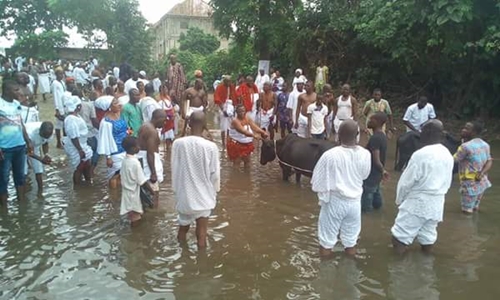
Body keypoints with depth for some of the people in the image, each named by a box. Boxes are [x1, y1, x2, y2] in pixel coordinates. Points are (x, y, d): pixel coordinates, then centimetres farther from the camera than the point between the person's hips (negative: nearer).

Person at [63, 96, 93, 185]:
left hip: (82, 146, 10)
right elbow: (73, 137, -27)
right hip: (76, 149, -10)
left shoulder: (76, 116, 6)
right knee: (79, 169, 4)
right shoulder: (71, 119, -26)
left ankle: (88, 183, 40)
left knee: (87, 166, 22)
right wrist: (80, 150, -25)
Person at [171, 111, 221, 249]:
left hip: (184, 195, 2)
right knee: (201, 233, 12)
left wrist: (176, 191, 12)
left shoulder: (178, 144, -12)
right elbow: (215, 174, -9)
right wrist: (215, 191, 9)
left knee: (183, 228, 24)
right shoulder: (211, 147, -18)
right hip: (204, 196, -2)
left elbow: (174, 170, -3)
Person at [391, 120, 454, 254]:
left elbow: (407, 181, -14)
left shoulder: (420, 154, -20)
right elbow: (448, 181, 13)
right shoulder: (448, 155, 3)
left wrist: (399, 199, 1)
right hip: (437, 203, 7)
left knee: (401, 234, 2)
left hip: (417, 201, -7)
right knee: (428, 233, 20)